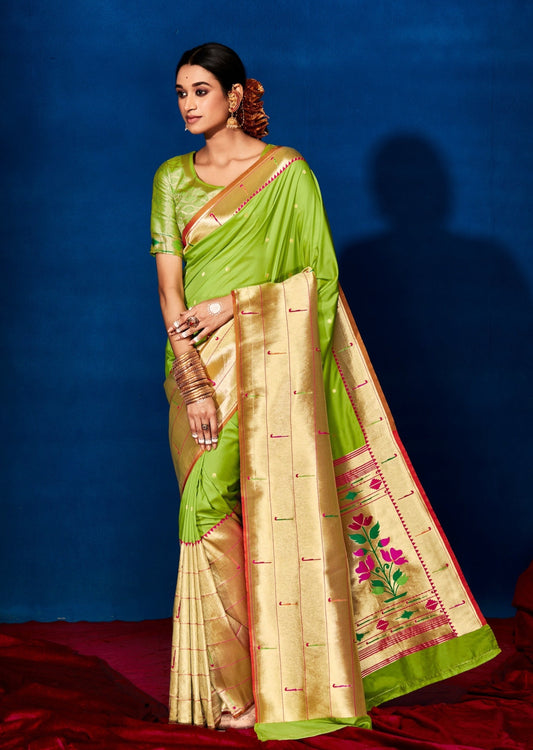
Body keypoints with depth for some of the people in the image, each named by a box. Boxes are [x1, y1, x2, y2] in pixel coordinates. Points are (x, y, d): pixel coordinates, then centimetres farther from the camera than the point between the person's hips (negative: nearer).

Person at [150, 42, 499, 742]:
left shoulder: (287, 170, 2)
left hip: (275, 364, -3)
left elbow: (319, 273, -1)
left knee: (288, 511, -7)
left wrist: (230, 305, -10)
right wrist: (193, 387, -10)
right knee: (214, 515, -1)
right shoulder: (172, 179, 10)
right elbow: (171, 291, 2)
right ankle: (230, 686, 7)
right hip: (202, 367, 3)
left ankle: (303, 687, 1)